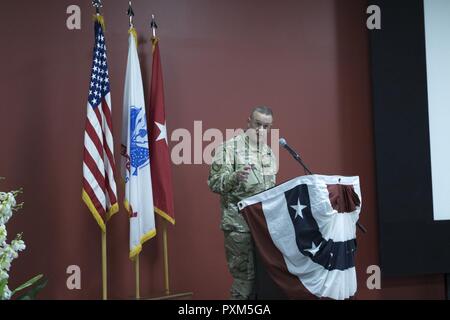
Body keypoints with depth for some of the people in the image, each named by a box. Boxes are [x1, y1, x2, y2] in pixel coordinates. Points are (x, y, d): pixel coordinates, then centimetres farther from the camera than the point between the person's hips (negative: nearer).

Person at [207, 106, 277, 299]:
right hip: (239, 224, -7)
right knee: (244, 276, -3)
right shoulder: (230, 147, -8)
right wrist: (235, 177, -30)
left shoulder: (269, 152, 14)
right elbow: (214, 183, -13)